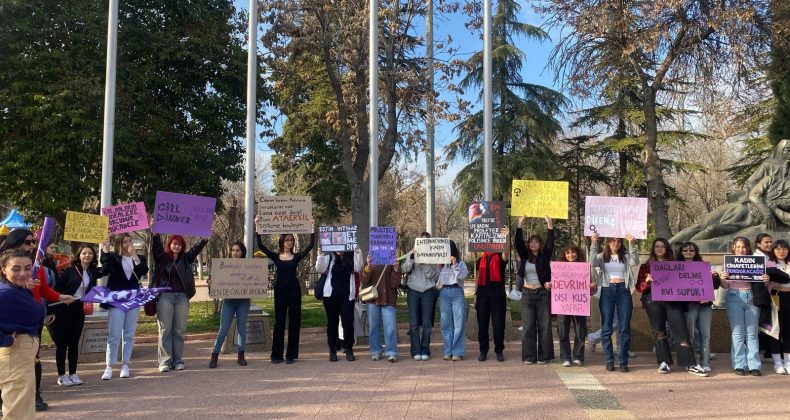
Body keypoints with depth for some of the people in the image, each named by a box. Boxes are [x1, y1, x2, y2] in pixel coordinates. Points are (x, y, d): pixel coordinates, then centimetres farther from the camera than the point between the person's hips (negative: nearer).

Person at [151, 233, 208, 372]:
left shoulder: (185, 259, 11)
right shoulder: (162, 258, 5)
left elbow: (196, 248, 2)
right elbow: (156, 247, -10)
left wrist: (205, 239, -12)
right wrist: (156, 234, -25)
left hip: (182, 297, 2)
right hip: (165, 296, -2)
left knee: (180, 330, 5)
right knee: (165, 330, 0)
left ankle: (178, 361, 10)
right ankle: (165, 361, 2)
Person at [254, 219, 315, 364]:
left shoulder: (297, 256, 5)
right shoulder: (275, 256, 5)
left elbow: (310, 246, -6)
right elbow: (260, 246, -5)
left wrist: (312, 231, -14)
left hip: (294, 290, 0)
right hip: (280, 290, 0)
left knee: (294, 322, 2)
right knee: (279, 322, 3)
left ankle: (291, 355, 9)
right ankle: (276, 354, 11)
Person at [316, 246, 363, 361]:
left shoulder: (351, 256, 7)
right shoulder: (329, 257, 3)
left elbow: (358, 268, -6)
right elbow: (320, 269, -7)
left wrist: (358, 253, -14)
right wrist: (320, 254, -17)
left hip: (347, 295, 1)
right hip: (331, 295, -1)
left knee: (348, 322, -2)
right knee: (332, 322, 6)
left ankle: (349, 350, 8)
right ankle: (332, 351, 14)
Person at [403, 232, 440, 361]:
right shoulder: (412, 254, 11)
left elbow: (431, 274, -4)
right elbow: (406, 268, -4)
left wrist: (425, 262, -15)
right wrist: (411, 256, -17)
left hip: (428, 291, -1)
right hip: (413, 290, 1)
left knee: (427, 323, 0)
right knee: (414, 323, 0)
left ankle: (425, 350, 7)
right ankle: (416, 351, 5)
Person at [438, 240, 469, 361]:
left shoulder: (460, 263, 6)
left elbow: (463, 275, -8)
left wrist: (455, 264, -15)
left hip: (457, 293, -2)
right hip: (444, 293, 3)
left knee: (459, 323, -3)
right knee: (445, 323, 5)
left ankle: (458, 352, 0)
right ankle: (448, 351, 12)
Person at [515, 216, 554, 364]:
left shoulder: (544, 256, 4)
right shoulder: (525, 256, 8)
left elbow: (550, 244, -8)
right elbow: (518, 243, -3)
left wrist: (550, 227, -17)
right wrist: (520, 226, -12)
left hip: (543, 294, -1)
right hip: (527, 294, 1)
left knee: (544, 326, 0)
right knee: (528, 326, 2)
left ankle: (544, 356, 6)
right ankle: (529, 356, 7)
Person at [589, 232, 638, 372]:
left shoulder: (626, 257, 10)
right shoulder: (602, 256, 9)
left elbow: (635, 262, -10)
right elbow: (593, 263, -11)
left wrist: (632, 245, -20)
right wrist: (593, 244, -19)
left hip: (623, 291, 1)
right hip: (607, 291, 0)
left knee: (625, 328, 0)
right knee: (606, 328, 0)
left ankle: (624, 361, 5)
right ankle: (609, 361, 7)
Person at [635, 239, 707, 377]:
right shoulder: (646, 266, 14)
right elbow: (639, 287, 10)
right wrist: (647, 281, -11)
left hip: (673, 301, 0)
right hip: (654, 301, 0)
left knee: (681, 330, -7)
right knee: (659, 332, 2)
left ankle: (690, 365, -6)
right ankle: (663, 363, 11)